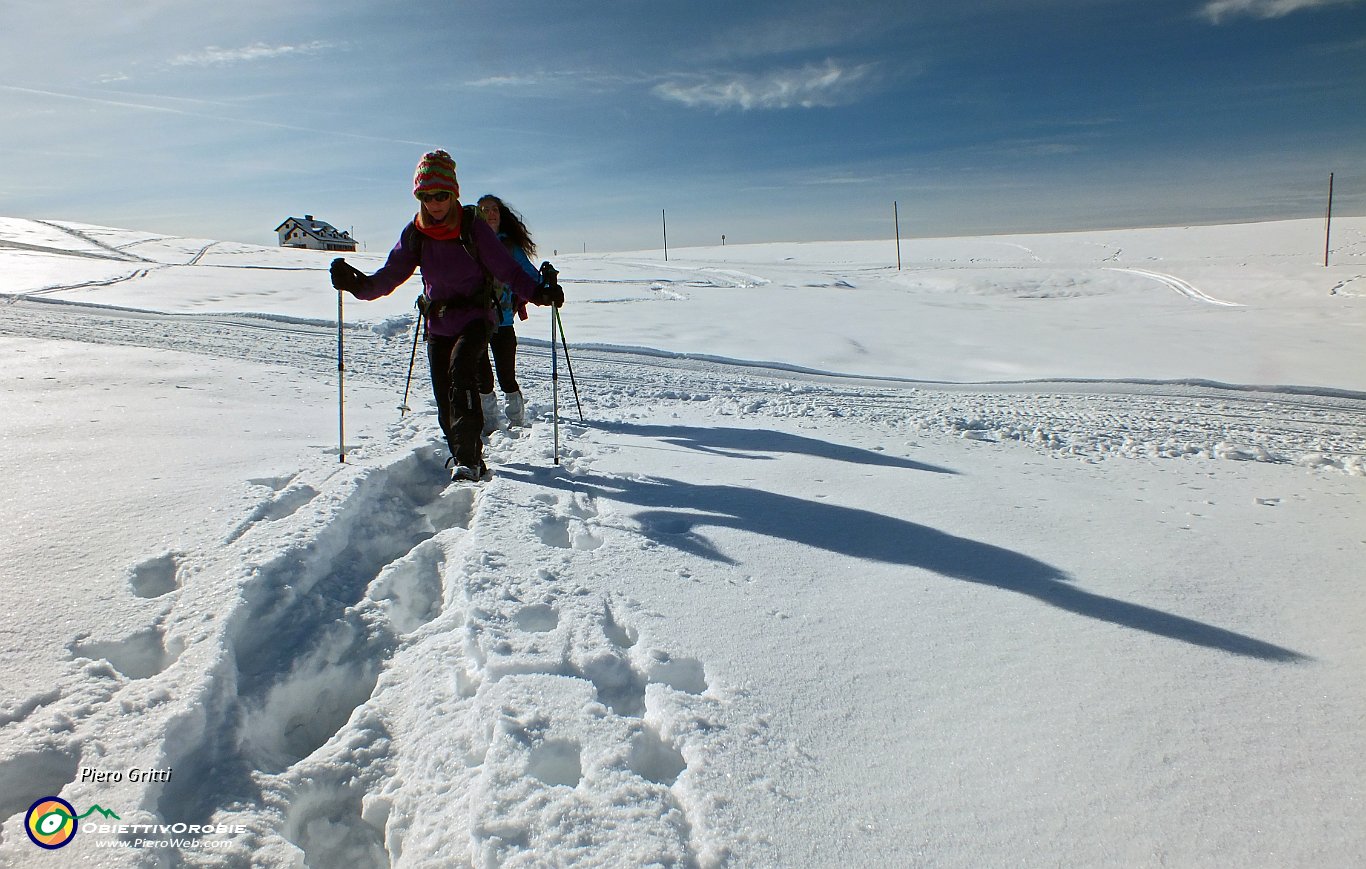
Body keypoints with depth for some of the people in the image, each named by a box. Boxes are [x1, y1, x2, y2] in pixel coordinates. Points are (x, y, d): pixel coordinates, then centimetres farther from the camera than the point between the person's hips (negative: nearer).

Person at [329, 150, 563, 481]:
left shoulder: (473, 228, -8)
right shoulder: (415, 233, 3)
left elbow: (507, 269, -9)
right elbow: (391, 274, 1)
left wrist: (537, 291, -25)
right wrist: (360, 285, -18)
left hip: (474, 319, -4)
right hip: (437, 325, 4)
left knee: (460, 369, -29)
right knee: (445, 401, 4)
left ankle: (467, 458, -29)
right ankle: (467, 457, 25)